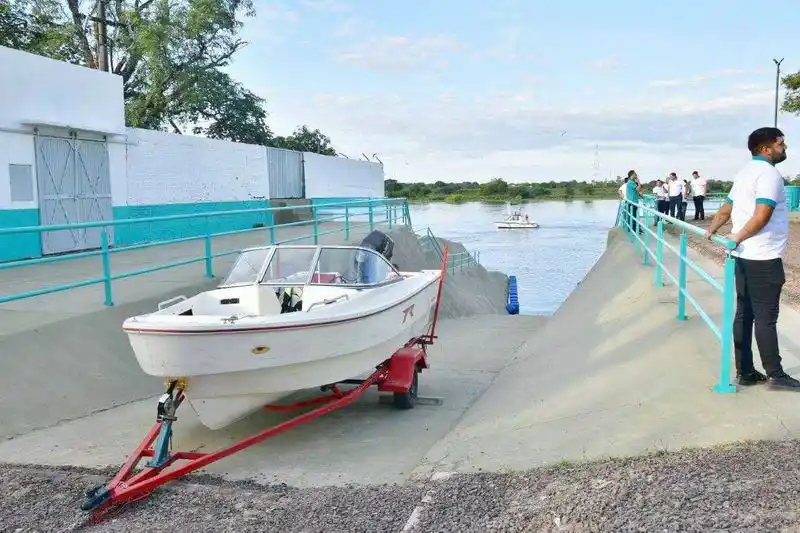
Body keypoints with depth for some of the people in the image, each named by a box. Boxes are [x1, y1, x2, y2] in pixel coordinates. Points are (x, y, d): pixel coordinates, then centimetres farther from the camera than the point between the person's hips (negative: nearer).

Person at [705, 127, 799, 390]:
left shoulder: (744, 172, 15)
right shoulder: (769, 173, -13)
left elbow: (725, 210, 22)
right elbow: (762, 217, -23)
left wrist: (711, 231, 34)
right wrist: (737, 238, -13)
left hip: (744, 256, 9)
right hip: (764, 258, -9)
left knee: (744, 314, 9)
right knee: (766, 318, -2)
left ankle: (745, 372, 14)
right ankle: (775, 375, 6)